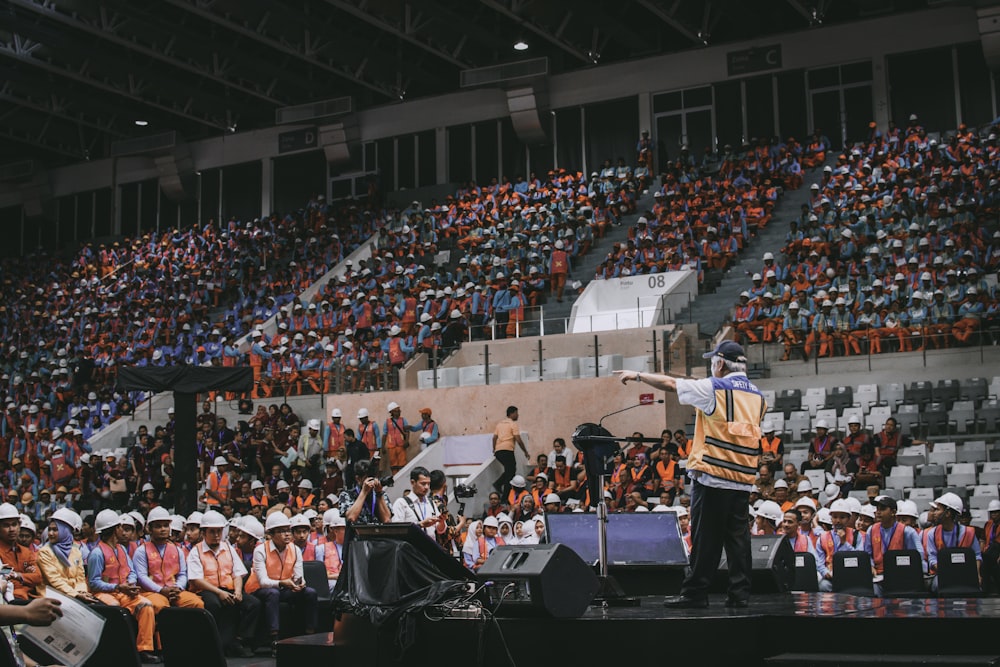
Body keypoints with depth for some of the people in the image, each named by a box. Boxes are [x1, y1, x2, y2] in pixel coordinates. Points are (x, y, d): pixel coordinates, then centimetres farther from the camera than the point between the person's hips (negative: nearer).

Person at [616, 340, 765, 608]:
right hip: (743, 479, 6)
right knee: (737, 536, 8)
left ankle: (695, 593, 2)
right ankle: (739, 593, 7)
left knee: (706, 538, -2)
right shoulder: (757, 396, 11)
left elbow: (670, 383, -3)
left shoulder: (714, 388, -7)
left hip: (712, 476, -6)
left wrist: (637, 375, 10)